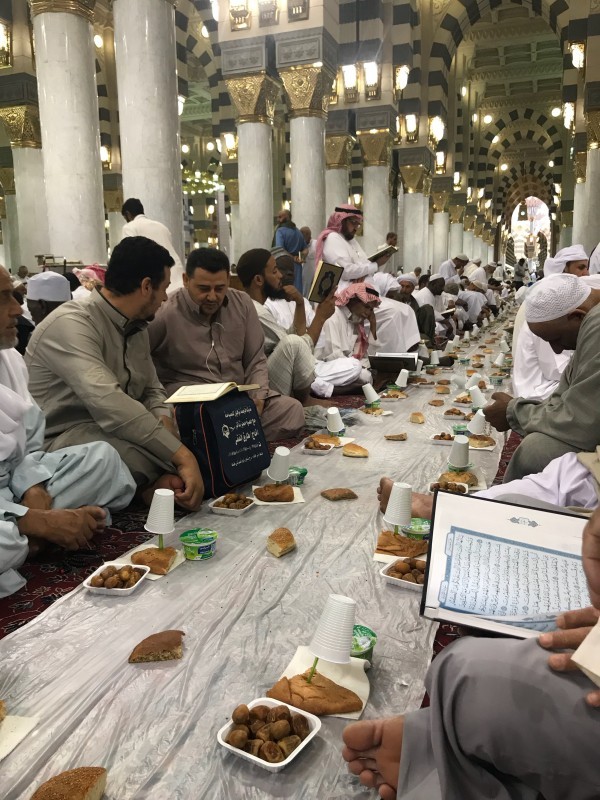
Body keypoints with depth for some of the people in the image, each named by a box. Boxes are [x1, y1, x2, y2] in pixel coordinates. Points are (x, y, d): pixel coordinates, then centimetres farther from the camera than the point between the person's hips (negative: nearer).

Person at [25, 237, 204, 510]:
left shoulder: (137, 328, 9)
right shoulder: (71, 324, -21)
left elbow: (152, 391, 13)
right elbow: (109, 405, -35)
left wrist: (164, 422, -11)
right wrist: (181, 456, -37)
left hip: (118, 435, 8)